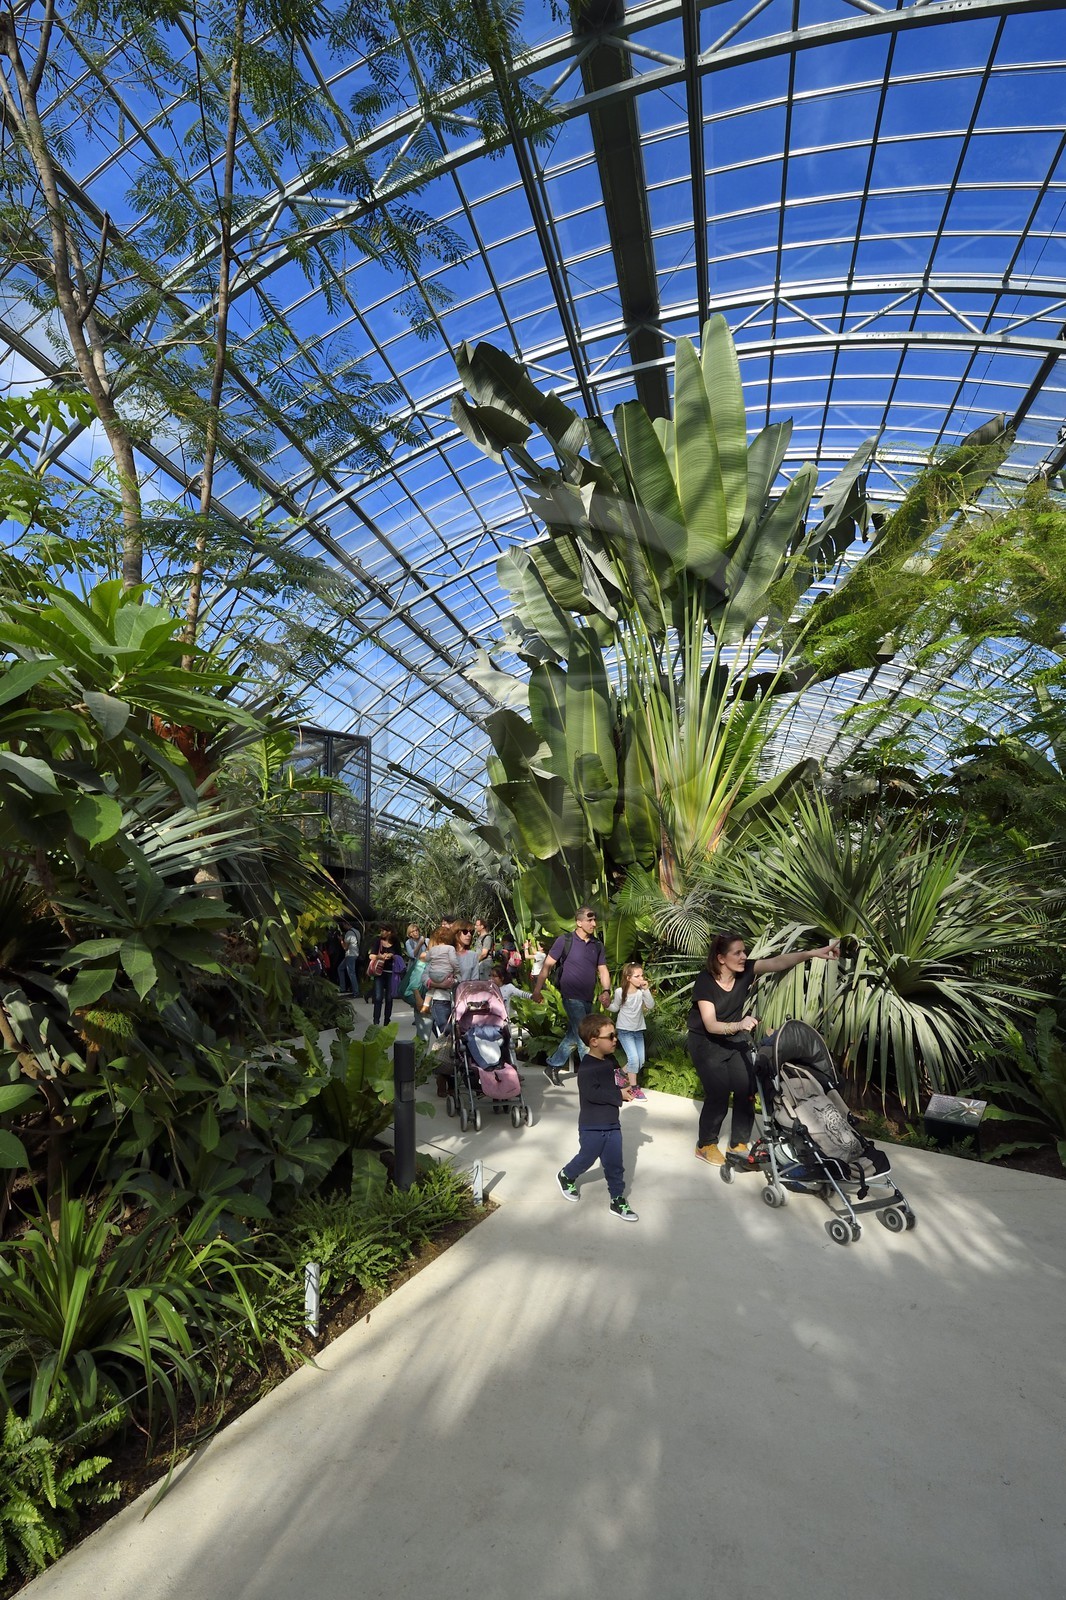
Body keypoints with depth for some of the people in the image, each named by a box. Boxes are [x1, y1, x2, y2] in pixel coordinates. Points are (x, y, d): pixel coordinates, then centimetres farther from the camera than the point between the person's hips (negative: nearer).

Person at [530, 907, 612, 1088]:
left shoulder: (597, 946, 8)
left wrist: (606, 990, -10)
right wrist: (537, 989, -9)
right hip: (572, 997, -6)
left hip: (588, 999, 6)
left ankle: (552, 1067, 31)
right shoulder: (565, 941, -9)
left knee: (573, 1036, 15)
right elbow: (547, 965, -6)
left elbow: (603, 971, 8)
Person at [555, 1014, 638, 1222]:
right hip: (592, 1127, -6)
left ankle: (618, 1200, 27)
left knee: (614, 1164, 12)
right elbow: (592, 1093, -32)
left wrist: (626, 1088, -4)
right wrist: (619, 1095, -26)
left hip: (612, 1123, 6)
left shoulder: (612, 1060, 2)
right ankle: (566, 1176, 41)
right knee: (587, 1159, 14)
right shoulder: (587, 1067, -24)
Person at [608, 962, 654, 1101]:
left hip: (638, 1030, 4)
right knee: (634, 1058, -14)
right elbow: (615, 1008, -3)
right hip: (624, 1030, -4)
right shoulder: (620, 991, -18)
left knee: (641, 1061, 9)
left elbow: (651, 1006, -24)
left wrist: (646, 990, -32)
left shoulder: (642, 991, -14)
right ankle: (634, 1088, 5)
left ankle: (622, 1074, 35)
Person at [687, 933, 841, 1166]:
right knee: (718, 1094, -7)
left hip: (735, 1040, 5)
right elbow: (711, 1025, -31)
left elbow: (777, 962, -28)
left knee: (746, 1090, -1)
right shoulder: (705, 982, -27)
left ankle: (738, 1145, 17)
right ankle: (705, 1145, 15)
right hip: (706, 1043, -5)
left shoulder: (745, 971, -15)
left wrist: (812, 953, -41)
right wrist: (739, 1025, -49)